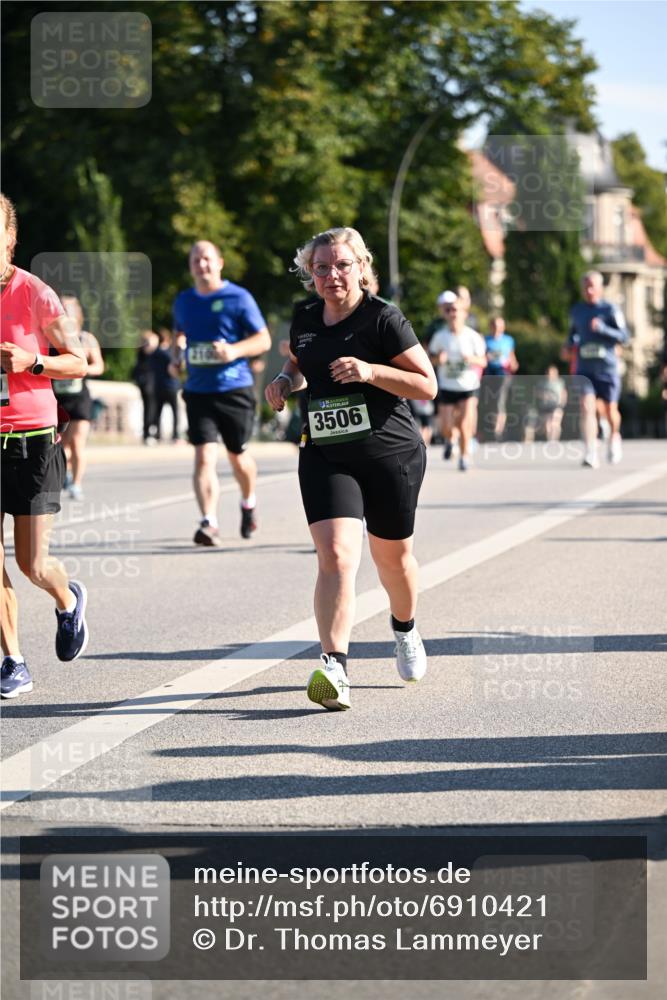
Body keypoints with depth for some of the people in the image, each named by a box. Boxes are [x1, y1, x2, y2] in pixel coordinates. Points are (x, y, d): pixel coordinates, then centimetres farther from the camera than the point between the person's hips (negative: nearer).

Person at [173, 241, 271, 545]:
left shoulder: (238, 298, -4)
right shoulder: (183, 302, 10)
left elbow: (264, 339, -4)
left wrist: (235, 350, -21)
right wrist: (177, 357, 11)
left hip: (235, 390, -2)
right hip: (198, 391, 2)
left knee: (237, 457, 12)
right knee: (204, 457, -14)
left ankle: (248, 503, 41)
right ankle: (209, 523, -20)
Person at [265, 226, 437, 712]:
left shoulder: (384, 318, -10)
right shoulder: (304, 320, 5)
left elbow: (428, 385, -10)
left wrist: (371, 371, -23)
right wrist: (286, 380, 4)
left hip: (391, 453, -2)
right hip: (324, 456, 2)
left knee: (392, 555, 16)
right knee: (336, 556, -17)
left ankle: (406, 629, 48)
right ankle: (334, 669, -26)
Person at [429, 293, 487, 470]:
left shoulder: (473, 336, -5)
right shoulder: (440, 336, -3)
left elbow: (483, 362, -1)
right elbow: (431, 357, 6)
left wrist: (472, 359, -21)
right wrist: (438, 359, -16)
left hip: (468, 385, -1)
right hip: (446, 387, 1)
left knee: (464, 424, -11)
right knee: (446, 426, 0)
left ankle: (465, 456, 7)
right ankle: (448, 441, 35)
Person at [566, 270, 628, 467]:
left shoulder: (610, 310, -3)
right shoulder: (576, 311, 10)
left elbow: (623, 336, -7)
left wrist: (602, 328, -21)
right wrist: (570, 344, 6)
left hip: (607, 368, -2)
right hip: (584, 368, 2)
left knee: (609, 410, 7)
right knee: (587, 406, -17)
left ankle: (614, 438, 40)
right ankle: (591, 453, -23)